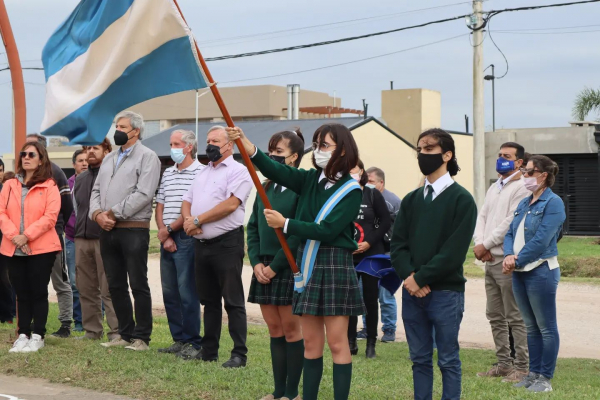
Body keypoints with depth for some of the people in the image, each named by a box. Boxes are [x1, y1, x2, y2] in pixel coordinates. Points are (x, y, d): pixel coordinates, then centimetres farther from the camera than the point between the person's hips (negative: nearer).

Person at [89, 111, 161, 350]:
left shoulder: (147, 157, -4)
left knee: (138, 286, -3)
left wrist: (113, 213, -14)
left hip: (134, 230, -7)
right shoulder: (109, 159, 20)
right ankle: (125, 334, 18)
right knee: (115, 286, 10)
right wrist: (97, 214, -3)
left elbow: (143, 194, -15)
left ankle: (141, 337, 2)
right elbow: (96, 190, 17)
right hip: (107, 231, 8)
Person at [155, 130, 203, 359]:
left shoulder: (200, 173, -8)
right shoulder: (167, 174, 16)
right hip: (166, 238, 7)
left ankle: (193, 343, 0)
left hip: (186, 237, -7)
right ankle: (179, 339, 19)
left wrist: (169, 230, -7)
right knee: (169, 292, 10)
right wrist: (163, 234, 0)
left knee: (187, 292, -7)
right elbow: (160, 207, 14)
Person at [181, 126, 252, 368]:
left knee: (233, 301, -6)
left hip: (226, 243, -8)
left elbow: (230, 204, -18)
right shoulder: (202, 173, 20)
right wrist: (188, 219, -5)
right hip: (202, 244, 8)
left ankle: (239, 354, -4)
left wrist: (198, 220, -14)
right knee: (209, 300, 14)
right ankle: (209, 351, 20)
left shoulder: (238, 171, -6)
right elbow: (187, 202, 18)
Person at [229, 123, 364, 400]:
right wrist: (247, 147, -22)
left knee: (336, 342, -2)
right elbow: (276, 171, -7)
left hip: (334, 266, -6)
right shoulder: (310, 180, 8)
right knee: (311, 342, 11)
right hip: (306, 263, 6)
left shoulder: (351, 190, -8)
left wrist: (285, 224, -17)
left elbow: (328, 230, -17)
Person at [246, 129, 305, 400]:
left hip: (288, 266, -6)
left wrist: (275, 266, -14)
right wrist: (256, 263, 0)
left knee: (290, 329, 0)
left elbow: (298, 234, -15)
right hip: (264, 267, 7)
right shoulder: (266, 188, 12)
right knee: (274, 330, 10)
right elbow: (253, 227, 13)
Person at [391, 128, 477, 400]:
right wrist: (408, 276, -11)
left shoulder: (461, 199, -5)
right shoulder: (411, 200, 13)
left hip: (445, 293, -5)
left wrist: (421, 278, -14)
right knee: (420, 359, 9)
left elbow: (454, 250, -13)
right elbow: (398, 243, 6)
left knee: (448, 360, 1)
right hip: (412, 291, 5)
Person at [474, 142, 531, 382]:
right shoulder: (494, 188, 18)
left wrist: (485, 245, -13)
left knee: (515, 317, -5)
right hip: (490, 260, 9)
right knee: (495, 316, 13)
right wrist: (479, 244, -3)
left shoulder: (521, 188, -10)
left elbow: (510, 222, -18)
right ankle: (504, 363, 21)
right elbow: (482, 217, 14)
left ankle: (522, 367, 0)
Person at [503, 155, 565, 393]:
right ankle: (534, 373, 22)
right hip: (520, 273, 8)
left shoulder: (553, 203, -11)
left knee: (546, 327, 0)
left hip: (541, 272, -8)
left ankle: (545, 378, 5)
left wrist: (517, 260, -14)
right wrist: (509, 255, -9)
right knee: (531, 327, 14)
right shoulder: (524, 204, 14)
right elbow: (511, 233, 11)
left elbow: (541, 241, -18)